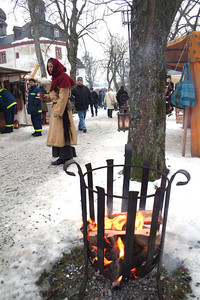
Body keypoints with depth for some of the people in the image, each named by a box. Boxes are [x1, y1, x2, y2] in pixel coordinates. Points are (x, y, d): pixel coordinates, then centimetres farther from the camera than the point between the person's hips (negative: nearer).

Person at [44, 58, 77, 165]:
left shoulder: (63, 77, -11)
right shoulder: (55, 77, 18)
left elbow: (64, 96, -18)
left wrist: (58, 111, -21)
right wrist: (46, 97, 4)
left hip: (62, 108, -10)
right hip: (56, 107, 10)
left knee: (61, 131, -8)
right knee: (59, 132, 11)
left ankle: (64, 157, -1)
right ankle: (67, 155, 19)